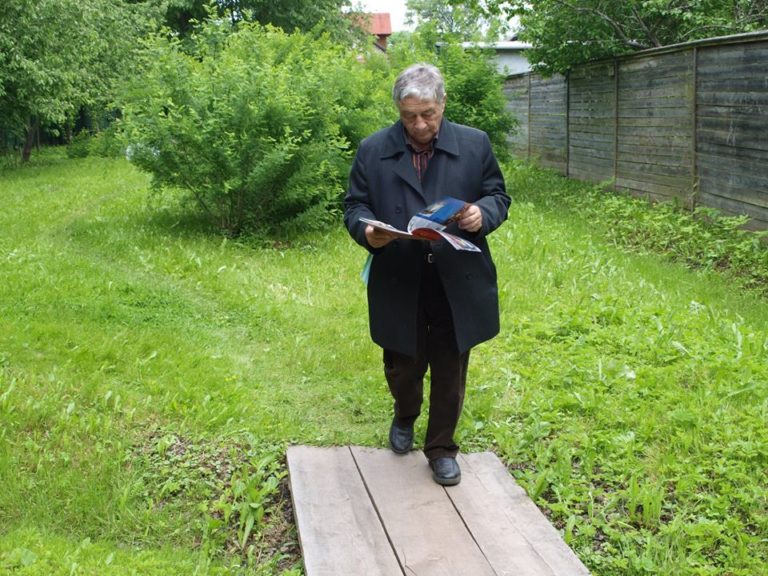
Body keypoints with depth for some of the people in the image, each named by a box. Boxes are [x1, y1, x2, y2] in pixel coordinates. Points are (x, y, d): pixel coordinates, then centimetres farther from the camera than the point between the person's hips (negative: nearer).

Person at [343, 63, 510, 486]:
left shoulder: (475, 144, 2)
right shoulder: (373, 150, 1)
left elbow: (498, 196, 7)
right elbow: (354, 206, 3)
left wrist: (482, 213, -16)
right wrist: (367, 231, -19)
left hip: (458, 287, 0)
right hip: (398, 287, 0)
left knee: (450, 372, 10)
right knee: (402, 367, 12)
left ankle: (442, 448, 28)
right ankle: (405, 416, 45)